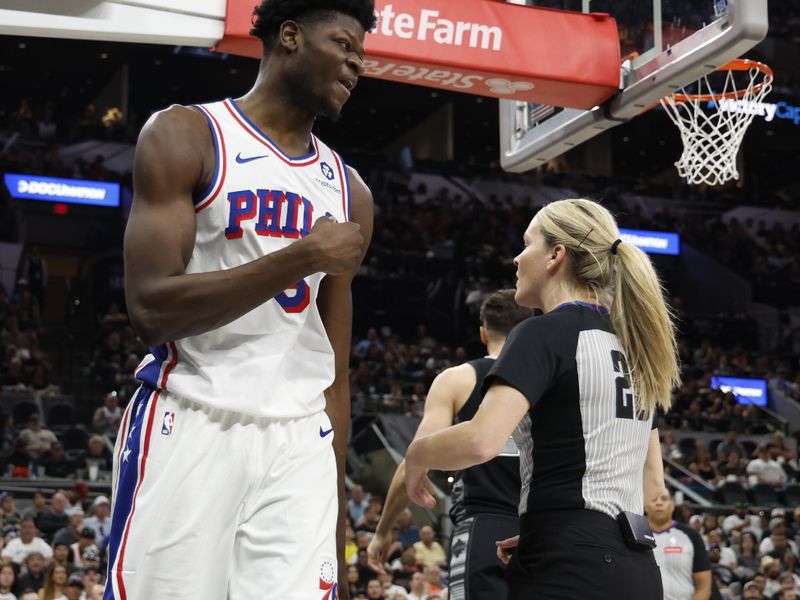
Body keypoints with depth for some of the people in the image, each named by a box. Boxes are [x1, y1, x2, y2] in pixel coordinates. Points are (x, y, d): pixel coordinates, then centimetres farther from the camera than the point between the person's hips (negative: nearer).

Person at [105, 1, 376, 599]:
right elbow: (151, 309, -12)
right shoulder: (185, 136, -1)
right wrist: (302, 258, -14)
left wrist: (334, 524, 12)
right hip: (188, 427, -4)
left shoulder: (349, 193, 15)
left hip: (300, 444, 4)